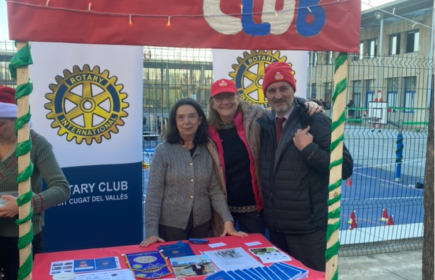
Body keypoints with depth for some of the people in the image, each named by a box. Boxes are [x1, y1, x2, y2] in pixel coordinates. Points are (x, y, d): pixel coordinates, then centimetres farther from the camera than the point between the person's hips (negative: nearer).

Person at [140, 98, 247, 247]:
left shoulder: (208, 151, 0)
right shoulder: (163, 151, -8)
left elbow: (215, 190, 1)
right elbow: (154, 193, -10)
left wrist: (228, 221, -9)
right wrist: (151, 231, -15)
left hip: (201, 223, 3)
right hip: (170, 225, -3)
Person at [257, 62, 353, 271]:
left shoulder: (315, 122, -12)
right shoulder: (265, 124, 5)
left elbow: (345, 168, -16)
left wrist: (308, 148, -25)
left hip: (307, 226, -6)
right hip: (275, 225, 6)